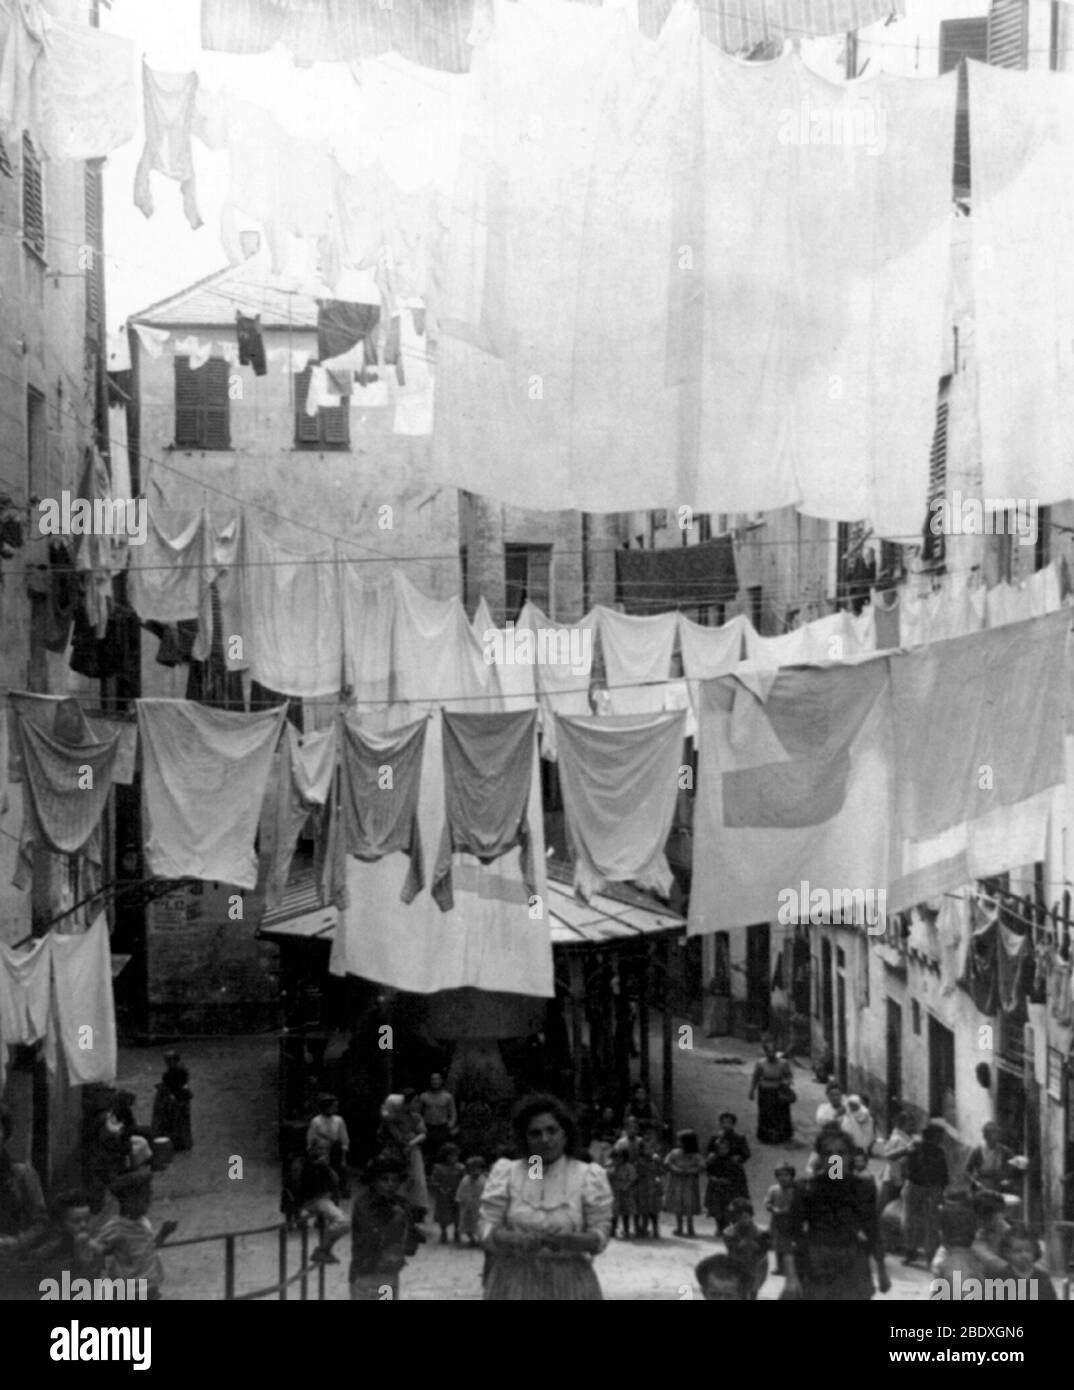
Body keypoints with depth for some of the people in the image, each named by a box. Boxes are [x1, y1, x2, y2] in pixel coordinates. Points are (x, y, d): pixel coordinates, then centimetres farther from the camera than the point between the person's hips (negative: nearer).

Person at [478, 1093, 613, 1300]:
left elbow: (599, 1237, 1)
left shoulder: (588, 1176, 5)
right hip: (514, 1282, 0)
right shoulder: (506, 1173, 7)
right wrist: (520, 1240, -20)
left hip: (569, 1283, 0)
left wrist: (568, 1241, -21)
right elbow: (488, 1232, 1)